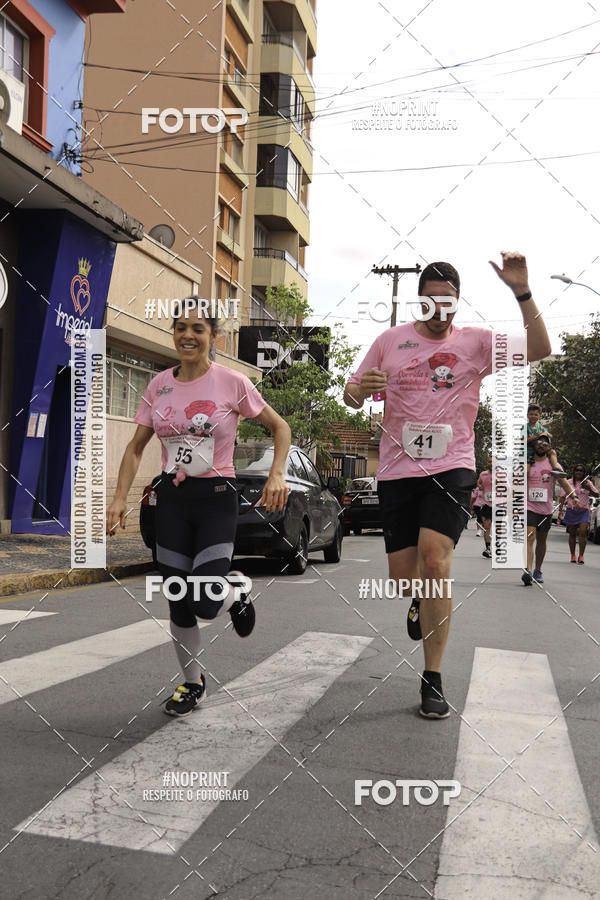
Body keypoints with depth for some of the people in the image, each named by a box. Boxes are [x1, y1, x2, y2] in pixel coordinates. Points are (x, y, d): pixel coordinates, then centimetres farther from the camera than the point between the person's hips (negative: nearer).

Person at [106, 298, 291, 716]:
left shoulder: (232, 382, -8)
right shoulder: (160, 384, 3)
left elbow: (280, 427, 1)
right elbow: (136, 447, 9)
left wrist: (276, 476, -13)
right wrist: (120, 498, -2)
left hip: (217, 497, -4)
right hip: (172, 497, 4)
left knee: (205, 604, -15)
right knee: (178, 603, 7)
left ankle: (236, 596, 22)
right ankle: (193, 682, 29)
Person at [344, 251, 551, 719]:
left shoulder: (476, 342, 4)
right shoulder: (391, 340, 8)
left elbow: (539, 350, -8)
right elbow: (353, 395, 12)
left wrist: (522, 293, -19)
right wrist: (357, 389, -13)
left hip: (451, 468, -2)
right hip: (397, 470, 2)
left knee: (435, 560, -21)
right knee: (403, 577, 4)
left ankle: (433, 679, -9)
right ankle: (420, 601, 45)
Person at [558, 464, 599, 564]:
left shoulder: (588, 482, 5)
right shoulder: (569, 482, 4)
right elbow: (562, 497, 5)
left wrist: (589, 489, -17)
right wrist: (560, 510, -3)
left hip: (584, 511, -1)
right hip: (571, 510, 1)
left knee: (583, 532, -13)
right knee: (572, 534, 6)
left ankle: (581, 556, -8)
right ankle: (573, 556, 16)